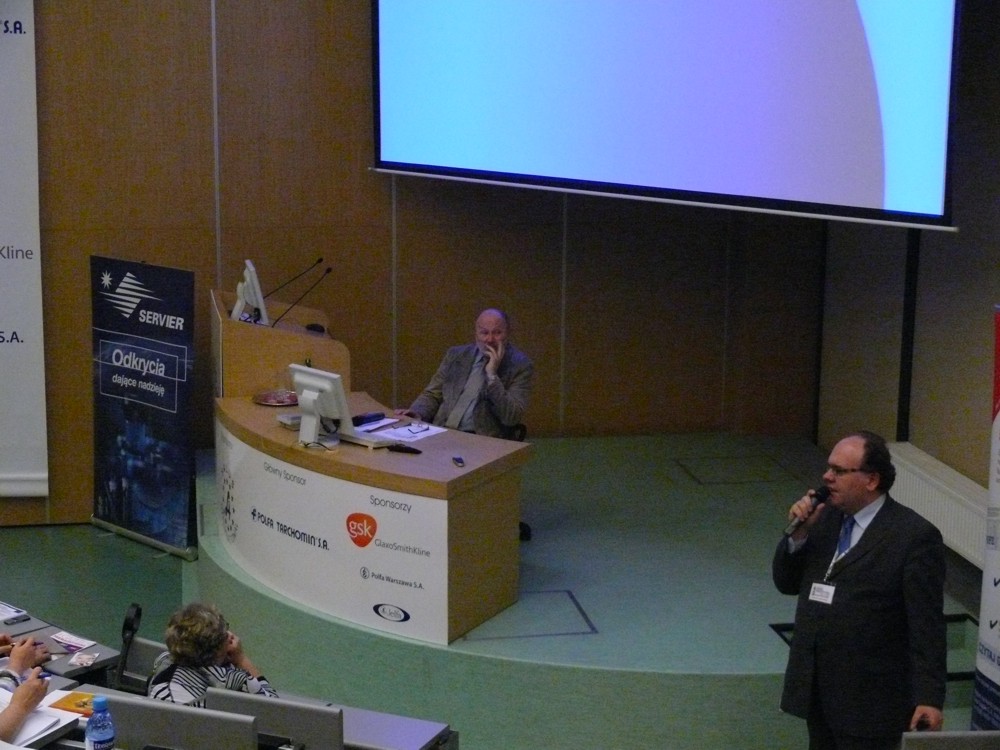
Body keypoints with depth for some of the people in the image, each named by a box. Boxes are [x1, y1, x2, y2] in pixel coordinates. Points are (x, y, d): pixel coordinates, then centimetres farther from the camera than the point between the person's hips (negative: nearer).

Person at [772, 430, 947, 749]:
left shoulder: (915, 536, -13)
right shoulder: (825, 517, 6)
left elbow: (927, 625, -14)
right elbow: (787, 583, 10)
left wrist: (929, 698, -17)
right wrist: (799, 534, -7)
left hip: (870, 700, -6)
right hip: (815, 690, 7)